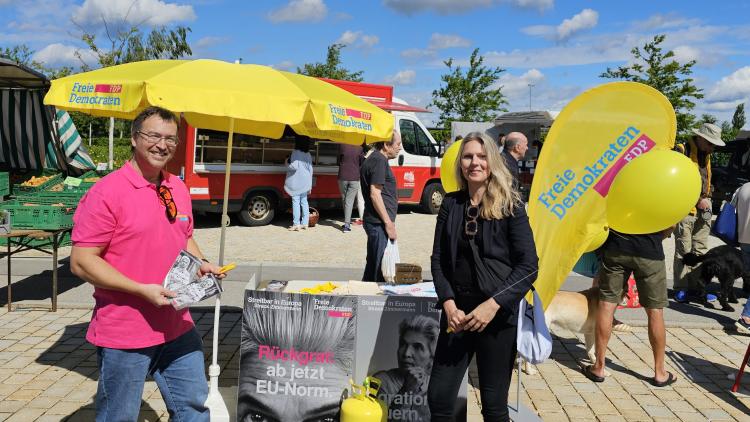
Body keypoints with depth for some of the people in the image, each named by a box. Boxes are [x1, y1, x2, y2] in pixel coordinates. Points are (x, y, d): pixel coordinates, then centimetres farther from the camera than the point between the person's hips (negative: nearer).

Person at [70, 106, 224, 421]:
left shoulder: (178, 188, 7)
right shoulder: (107, 191, -14)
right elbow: (81, 261, -16)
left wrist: (201, 263, 1)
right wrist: (142, 289, -23)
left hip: (178, 327, 6)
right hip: (124, 334, -6)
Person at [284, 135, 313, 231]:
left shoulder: (296, 153, -13)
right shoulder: (308, 155, 10)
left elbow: (294, 166, -22)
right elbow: (310, 169, 12)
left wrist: (287, 163, -1)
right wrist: (309, 185, 16)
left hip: (296, 183, -7)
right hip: (305, 183, 7)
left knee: (296, 202, -3)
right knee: (304, 202, 12)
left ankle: (296, 224, -2)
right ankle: (305, 223, 15)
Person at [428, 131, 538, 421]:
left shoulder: (510, 206, -3)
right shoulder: (451, 204, 6)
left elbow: (529, 265, -8)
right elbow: (438, 259, 6)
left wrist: (493, 304, -16)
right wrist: (448, 304, -8)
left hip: (498, 313, -3)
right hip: (457, 310, 3)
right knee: (438, 397, 6)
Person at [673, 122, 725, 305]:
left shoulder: (706, 155, 15)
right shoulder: (683, 151, -10)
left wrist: (706, 200, 12)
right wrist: (698, 200, -14)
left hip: (702, 210, 7)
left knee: (700, 250, 8)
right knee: (683, 251, -1)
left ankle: (697, 287, 14)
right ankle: (681, 289, 6)